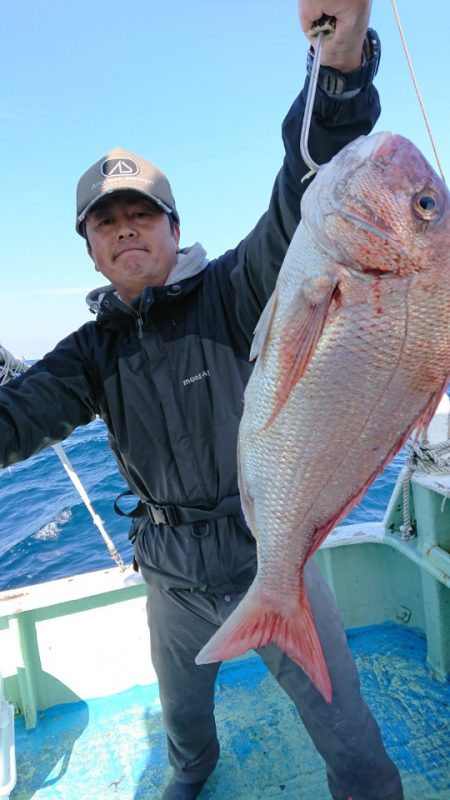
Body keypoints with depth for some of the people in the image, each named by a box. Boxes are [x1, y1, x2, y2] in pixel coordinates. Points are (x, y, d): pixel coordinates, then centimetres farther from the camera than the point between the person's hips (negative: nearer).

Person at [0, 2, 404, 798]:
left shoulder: (229, 293, -13)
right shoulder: (95, 349, -2)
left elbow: (302, 209, -28)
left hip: (274, 557, -4)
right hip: (175, 579, 5)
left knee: (344, 727, 10)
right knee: (182, 710, 31)